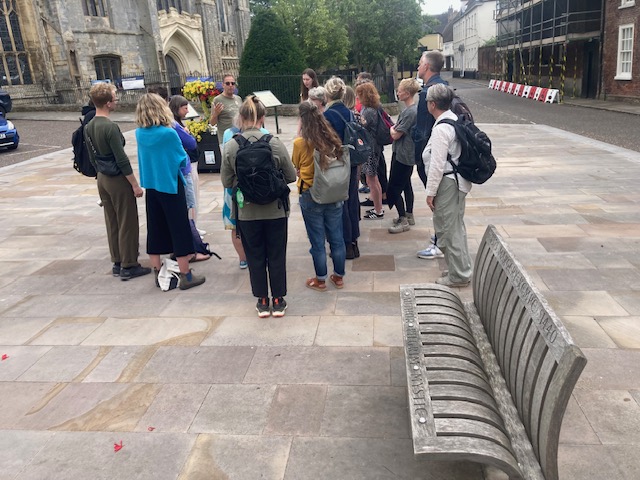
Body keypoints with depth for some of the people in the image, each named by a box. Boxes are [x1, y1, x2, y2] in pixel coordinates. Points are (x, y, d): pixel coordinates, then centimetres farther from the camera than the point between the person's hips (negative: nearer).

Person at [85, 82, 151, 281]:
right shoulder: (110, 127, -20)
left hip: (102, 178, 9)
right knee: (127, 224, 1)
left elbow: (92, 157, 14)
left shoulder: (88, 127, 6)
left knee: (111, 222, 15)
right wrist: (135, 184, -16)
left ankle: (117, 262, 24)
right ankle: (128, 266, 7)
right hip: (118, 179, -8)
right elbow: (122, 160, -21)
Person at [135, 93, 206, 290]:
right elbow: (183, 159, -9)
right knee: (179, 229, 3)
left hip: (151, 185, 6)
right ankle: (185, 276, 9)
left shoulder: (139, 133, -2)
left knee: (155, 229, 14)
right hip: (170, 185, -6)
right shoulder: (169, 133, -19)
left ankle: (158, 272, 23)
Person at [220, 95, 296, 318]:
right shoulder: (274, 143, -13)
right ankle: (278, 301, 23)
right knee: (276, 256, 13)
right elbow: (291, 176, -4)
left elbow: (226, 182, -2)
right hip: (275, 210, 0)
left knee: (255, 257, 14)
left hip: (247, 212, 1)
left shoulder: (230, 147, -10)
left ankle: (262, 301, 25)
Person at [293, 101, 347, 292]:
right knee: (336, 237, 14)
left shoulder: (300, 143, -14)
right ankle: (339, 277, 27)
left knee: (317, 240, 8)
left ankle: (320, 280, 21)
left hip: (310, 196, -3)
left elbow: (296, 168, 2)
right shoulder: (333, 140, -4)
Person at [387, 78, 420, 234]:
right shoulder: (412, 109, 8)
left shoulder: (410, 112, -22)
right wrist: (395, 128, -1)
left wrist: (392, 128, -2)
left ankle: (403, 220, 5)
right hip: (408, 155, 10)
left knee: (394, 188, -3)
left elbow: (395, 135, -19)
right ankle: (409, 215, 30)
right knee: (406, 185, 19)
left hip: (402, 155, -10)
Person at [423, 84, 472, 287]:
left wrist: (431, 192, -16)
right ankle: (461, 268, 36)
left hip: (447, 184, -10)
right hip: (458, 180, 10)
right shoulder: (454, 119, 8)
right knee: (455, 226, 21)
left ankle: (458, 275, 14)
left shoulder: (441, 129, -22)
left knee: (449, 229, 2)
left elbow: (437, 165, -23)